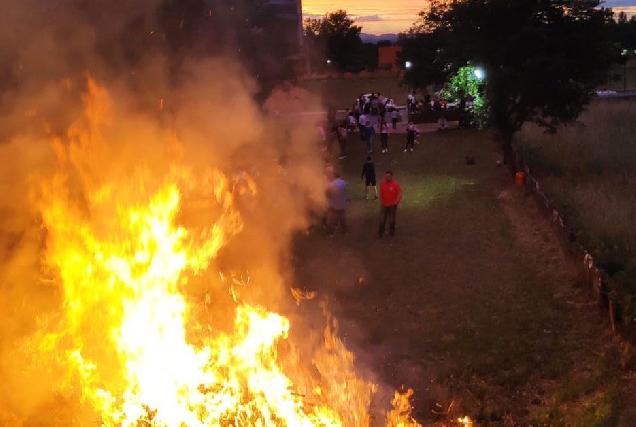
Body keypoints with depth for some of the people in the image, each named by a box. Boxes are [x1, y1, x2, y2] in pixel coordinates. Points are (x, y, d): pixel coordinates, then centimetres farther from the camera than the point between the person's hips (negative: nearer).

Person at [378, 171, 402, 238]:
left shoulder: (395, 184, -14)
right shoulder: (382, 184, -2)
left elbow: (400, 194, -12)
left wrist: (396, 202, -21)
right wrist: (381, 202, 2)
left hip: (392, 206, -3)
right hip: (384, 205, 3)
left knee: (392, 220, 10)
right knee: (382, 220, 2)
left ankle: (391, 233, 26)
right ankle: (380, 233, 12)